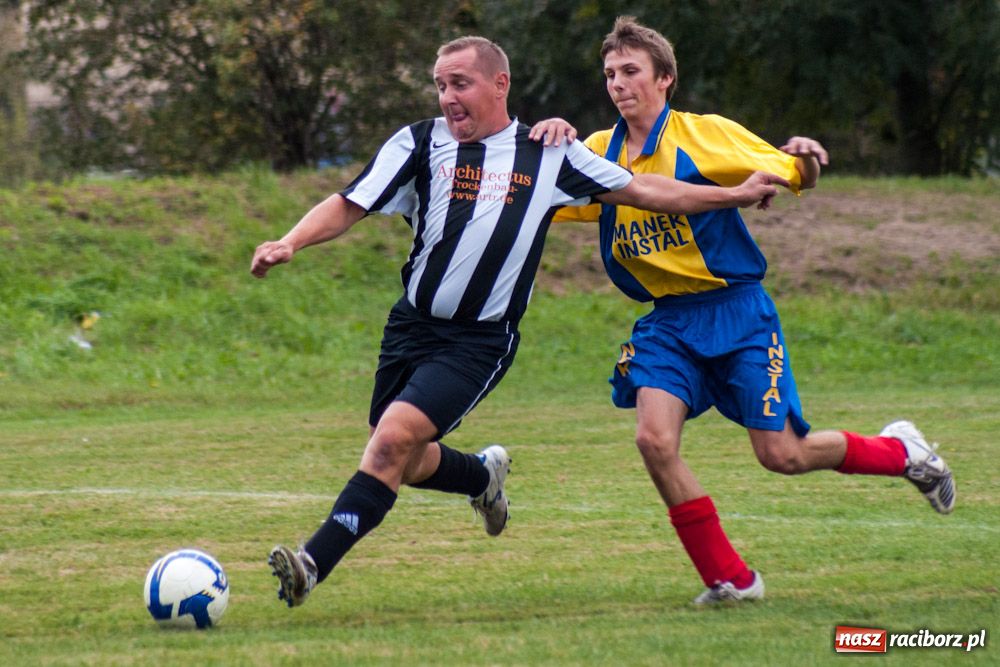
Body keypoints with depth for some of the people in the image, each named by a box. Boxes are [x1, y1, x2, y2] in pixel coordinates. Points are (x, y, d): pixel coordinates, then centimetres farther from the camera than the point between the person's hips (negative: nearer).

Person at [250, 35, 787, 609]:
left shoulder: (548, 156, 0)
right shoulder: (419, 144, 0)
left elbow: (641, 190, 11)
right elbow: (349, 206, -4)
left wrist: (736, 195, 12)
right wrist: (291, 243, -22)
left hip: (481, 341, -3)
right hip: (413, 325, 4)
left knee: (394, 438, -22)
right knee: (405, 464, 11)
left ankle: (315, 564, -23)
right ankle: (484, 475, 45)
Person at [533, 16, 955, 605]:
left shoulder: (704, 135, -9)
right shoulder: (603, 153, 3)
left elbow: (794, 175, -4)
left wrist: (804, 159, -27)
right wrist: (549, 139, -21)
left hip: (736, 312, -4)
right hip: (667, 322, 4)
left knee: (782, 455, -4)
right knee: (655, 438, -18)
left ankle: (900, 451, 26)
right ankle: (729, 578, -5)